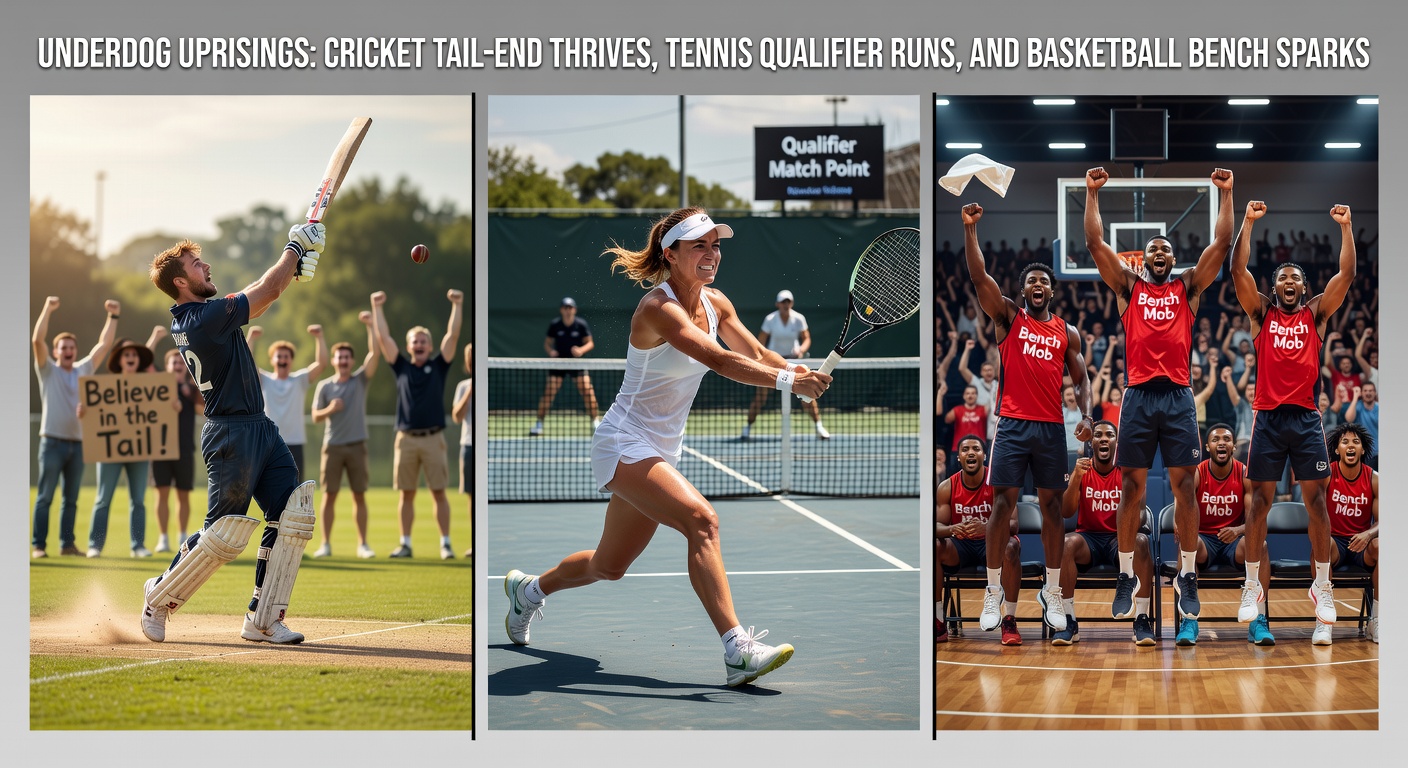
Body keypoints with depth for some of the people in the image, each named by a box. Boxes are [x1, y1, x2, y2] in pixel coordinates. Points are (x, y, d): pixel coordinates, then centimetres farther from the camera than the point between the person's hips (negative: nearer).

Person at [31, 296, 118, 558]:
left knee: (71, 498, 8)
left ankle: (67, 544, 13)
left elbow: (104, 345, 15)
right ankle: (38, 545, -4)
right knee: (45, 497, -4)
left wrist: (113, 317, 8)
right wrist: (47, 310, -18)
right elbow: (37, 341, -11)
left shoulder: (83, 370, 15)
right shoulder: (47, 370, 2)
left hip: (77, 443, 5)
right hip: (53, 442, -5)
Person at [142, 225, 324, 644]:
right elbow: (266, 293, -13)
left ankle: (264, 619, 6)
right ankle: (160, 596, 16)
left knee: (292, 515, 3)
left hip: (260, 428, 10)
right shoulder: (205, 318, -17)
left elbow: (256, 298, 21)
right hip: (232, 434, -10)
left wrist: (293, 267, 9)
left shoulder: (187, 319, 11)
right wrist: (295, 247, 0)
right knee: (225, 533, -5)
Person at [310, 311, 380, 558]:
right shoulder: (324, 386, 5)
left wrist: (370, 325, -15)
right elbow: (315, 417, 5)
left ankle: (362, 544, 8)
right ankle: (326, 544, 6)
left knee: (359, 496, 2)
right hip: (332, 446, 0)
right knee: (329, 495, 1)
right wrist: (330, 409, -15)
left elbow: (374, 353, -9)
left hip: (356, 445, 0)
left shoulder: (360, 380, 3)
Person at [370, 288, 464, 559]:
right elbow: (383, 338, 8)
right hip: (406, 438, 2)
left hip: (433, 438, -1)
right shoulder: (401, 366, 11)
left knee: (439, 493, -1)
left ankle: (445, 543, 2)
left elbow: (452, 335, 1)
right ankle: (405, 543, 9)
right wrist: (377, 307, 4)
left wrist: (457, 305, -5)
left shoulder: (438, 366, 8)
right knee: (406, 494, 4)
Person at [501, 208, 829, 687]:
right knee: (700, 520, -29)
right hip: (624, 445, -9)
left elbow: (757, 355, 1)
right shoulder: (658, 308, -22)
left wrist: (802, 374, -20)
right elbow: (721, 361, -33)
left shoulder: (715, 303, 4)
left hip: (662, 451, 9)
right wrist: (788, 381, -41)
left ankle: (528, 590, 46)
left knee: (610, 565, 19)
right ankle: (737, 651, -34)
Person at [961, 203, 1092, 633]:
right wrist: (970, 229, -15)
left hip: (1052, 428, 2)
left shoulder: (1068, 333, 11)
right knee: (1003, 503, -5)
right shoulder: (1008, 318, 5)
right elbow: (979, 277, -6)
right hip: (1012, 424, -2)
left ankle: (1051, 593, 13)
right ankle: (993, 594, 0)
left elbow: (1080, 379, 12)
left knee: (1051, 505, 6)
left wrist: (1086, 416, -6)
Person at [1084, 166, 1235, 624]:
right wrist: (1093, 192, 4)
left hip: (1178, 395, 0)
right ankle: (1127, 577, 6)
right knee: (1132, 486, 0)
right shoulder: (1128, 286, 13)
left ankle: (1187, 576, 5)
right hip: (1139, 394, 0)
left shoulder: (1189, 286, 13)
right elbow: (1096, 243, 7)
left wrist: (1225, 193, 4)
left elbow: (1221, 243, 7)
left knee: (1183, 484, -1)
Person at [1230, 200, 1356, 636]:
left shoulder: (1316, 314, 10)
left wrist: (1345, 227, -5)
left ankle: (1322, 586, 7)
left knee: (1315, 499, 0)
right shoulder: (1261, 313, 8)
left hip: (1307, 417, 1)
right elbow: (1238, 271, -3)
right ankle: (1252, 584, 9)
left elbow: (1346, 276, 0)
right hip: (1268, 416, -1)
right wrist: (1249, 223, -8)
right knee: (1260, 500, 2)